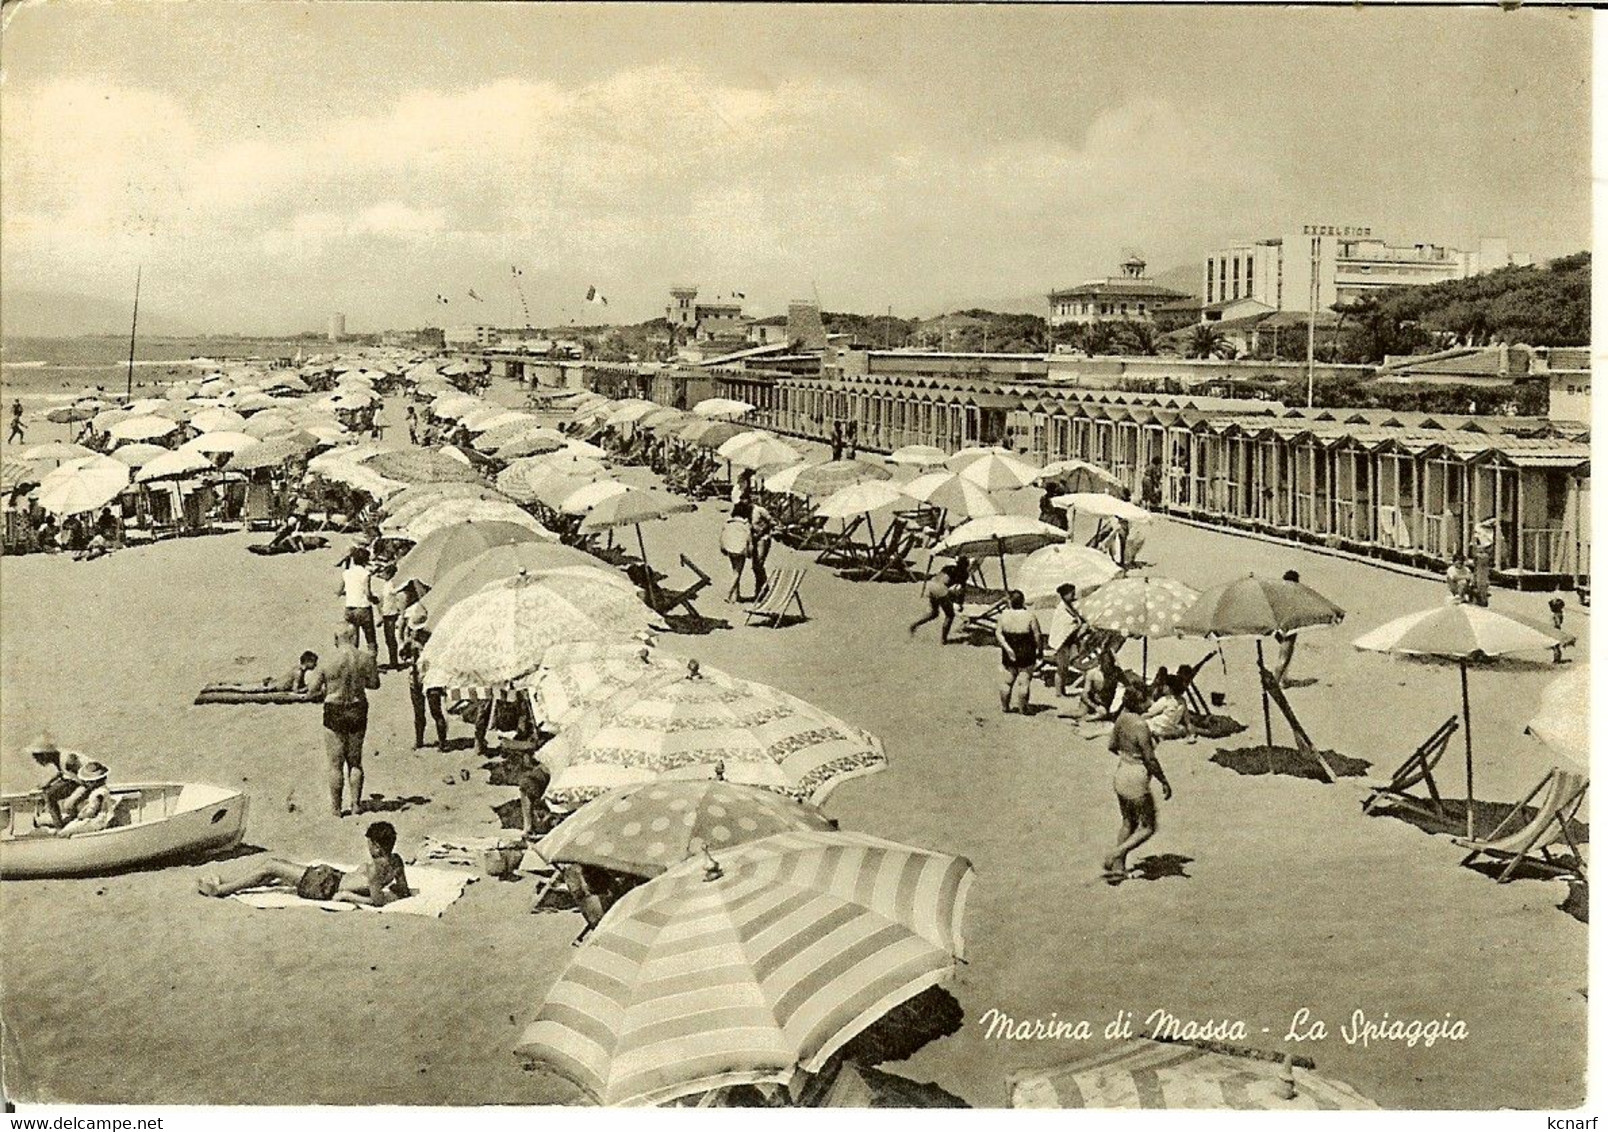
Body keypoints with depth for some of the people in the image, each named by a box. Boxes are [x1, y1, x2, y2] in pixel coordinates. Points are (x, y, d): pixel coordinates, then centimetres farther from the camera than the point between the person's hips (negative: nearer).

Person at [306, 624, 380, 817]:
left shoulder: (328, 662, -14)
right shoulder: (365, 657, -8)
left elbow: (311, 691, -8)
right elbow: (374, 684, 4)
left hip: (335, 712, -3)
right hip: (358, 710, 3)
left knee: (336, 764, 7)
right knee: (355, 761, 17)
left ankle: (336, 807, 13)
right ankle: (356, 804, 20)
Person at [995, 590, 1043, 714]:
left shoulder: (1004, 615, -5)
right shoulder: (1030, 616, -13)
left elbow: (998, 633, -7)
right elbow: (1038, 635, -10)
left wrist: (1007, 648, -8)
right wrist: (1040, 649, 3)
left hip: (1008, 654, 2)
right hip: (1026, 654, -2)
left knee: (1006, 681, 14)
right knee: (1024, 681, 6)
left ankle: (1005, 706, 21)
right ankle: (1022, 707, 8)